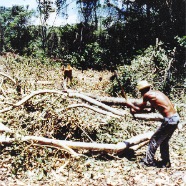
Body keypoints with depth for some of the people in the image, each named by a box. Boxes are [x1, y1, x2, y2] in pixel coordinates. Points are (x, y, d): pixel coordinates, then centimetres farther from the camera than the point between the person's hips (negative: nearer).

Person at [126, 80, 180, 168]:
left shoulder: (147, 95, -9)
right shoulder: (157, 92, 15)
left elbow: (140, 109, 2)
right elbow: (153, 106, 28)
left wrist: (130, 105, 18)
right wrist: (135, 105, 27)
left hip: (169, 120, -8)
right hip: (176, 117, 8)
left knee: (154, 140, 7)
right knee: (164, 141, 22)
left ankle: (148, 161, 15)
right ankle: (165, 162, 31)